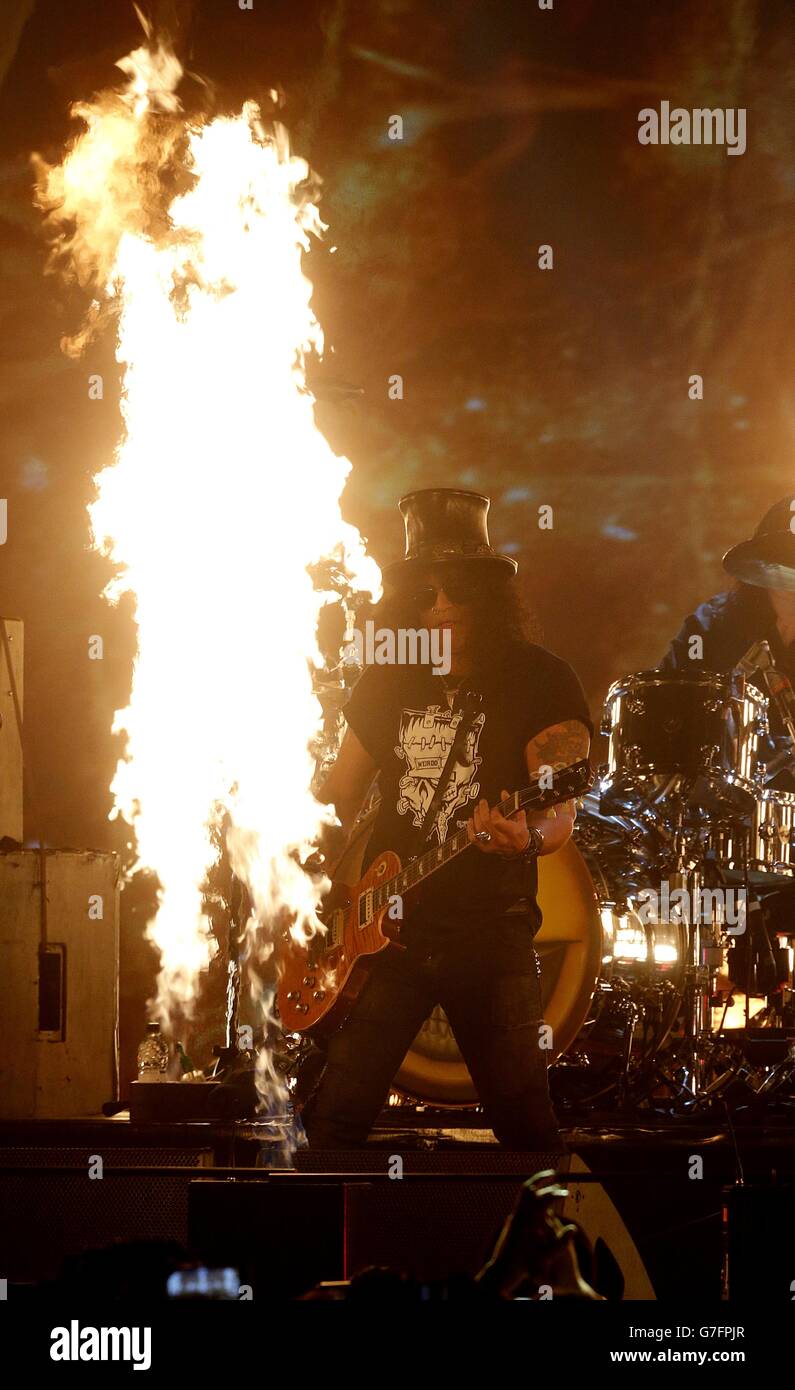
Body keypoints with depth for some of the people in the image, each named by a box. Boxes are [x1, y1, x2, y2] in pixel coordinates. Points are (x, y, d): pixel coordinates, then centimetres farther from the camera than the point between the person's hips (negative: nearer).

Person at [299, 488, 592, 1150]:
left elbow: (560, 813, -10)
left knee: (526, 1124, -2)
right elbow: (339, 797, 19)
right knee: (335, 1118, -1)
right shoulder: (387, 680, 11)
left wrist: (526, 837, -32)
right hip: (386, 925, 3)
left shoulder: (541, 679, -3)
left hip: (491, 931, -3)